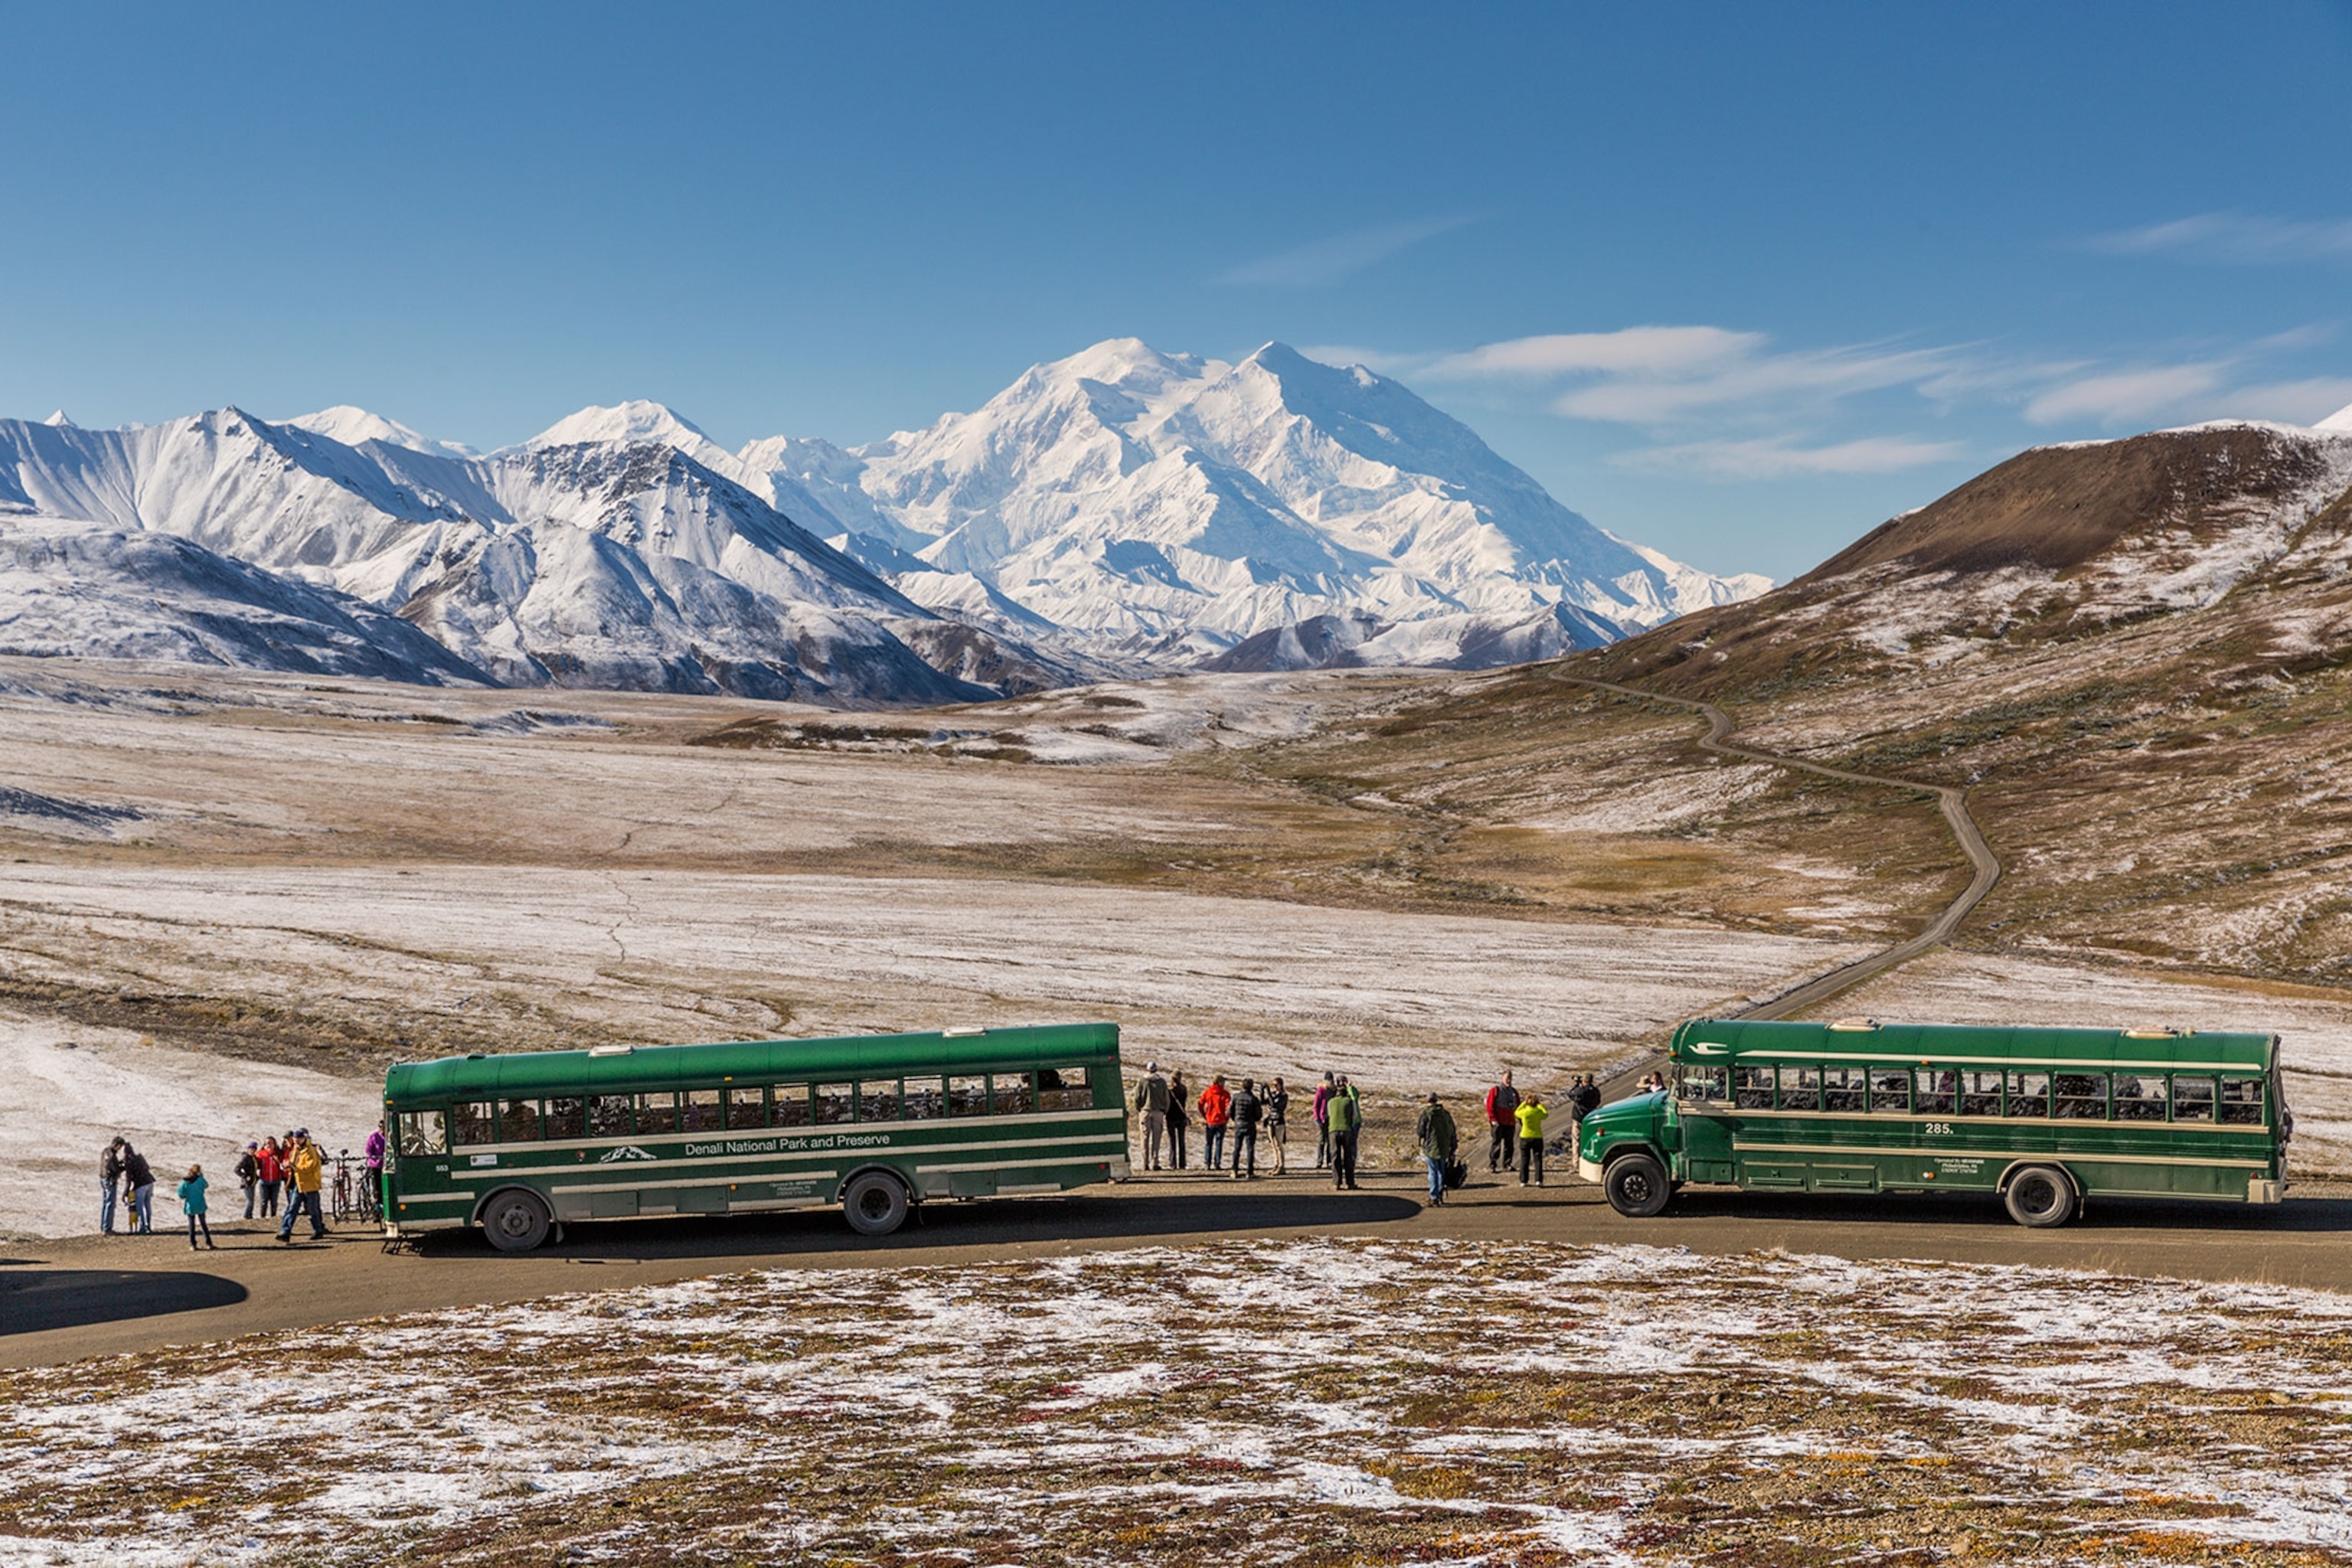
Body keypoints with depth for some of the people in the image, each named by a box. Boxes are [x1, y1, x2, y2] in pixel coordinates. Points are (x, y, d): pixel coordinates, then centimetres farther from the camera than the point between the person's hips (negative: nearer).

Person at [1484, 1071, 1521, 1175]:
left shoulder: (1514, 1092, 15)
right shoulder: (1495, 1091, -2)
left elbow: (1518, 1107, 20)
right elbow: (1490, 1106, -8)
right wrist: (1493, 1120, -16)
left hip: (1510, 1123, 6)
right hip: (1498, 1123, -6)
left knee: (1509, 1144, 9)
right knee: (1496, 1144, -7)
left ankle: (1506, 1164, 18)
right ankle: (1491, 1166, -5)